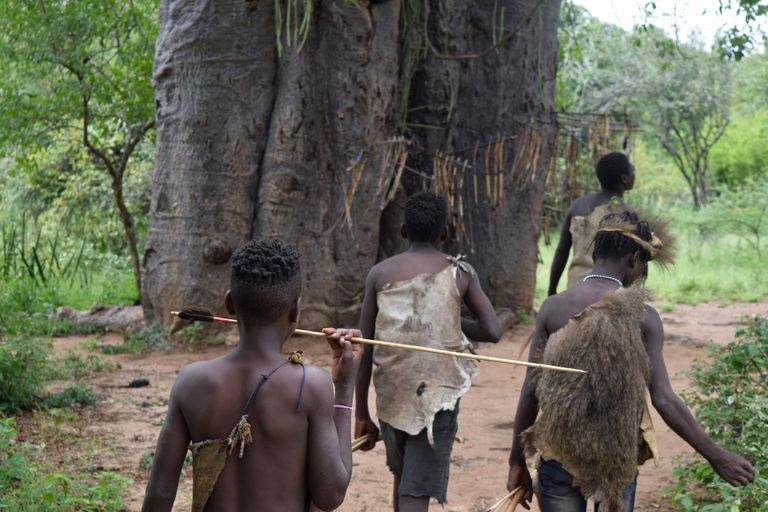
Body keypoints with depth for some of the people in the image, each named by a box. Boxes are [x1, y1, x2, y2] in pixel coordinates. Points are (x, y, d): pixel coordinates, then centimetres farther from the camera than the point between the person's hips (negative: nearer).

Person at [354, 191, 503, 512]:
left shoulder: (379, 274, 4)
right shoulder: (460, 273, 1)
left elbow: (363, 349, 3)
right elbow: (493, 332, -2)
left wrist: (361, 414, 8)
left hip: (390, 394, 3)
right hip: (439, 395, -3)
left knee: (402, 476, 26)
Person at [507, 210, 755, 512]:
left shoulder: (553, 308, -4)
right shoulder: (642, 316, -10)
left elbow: (530, 392, -3)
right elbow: (664, 400, -14)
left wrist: (517, 461, 5)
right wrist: (716, 456, -7)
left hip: (559, 454, 1)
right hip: (618, 458, -1)